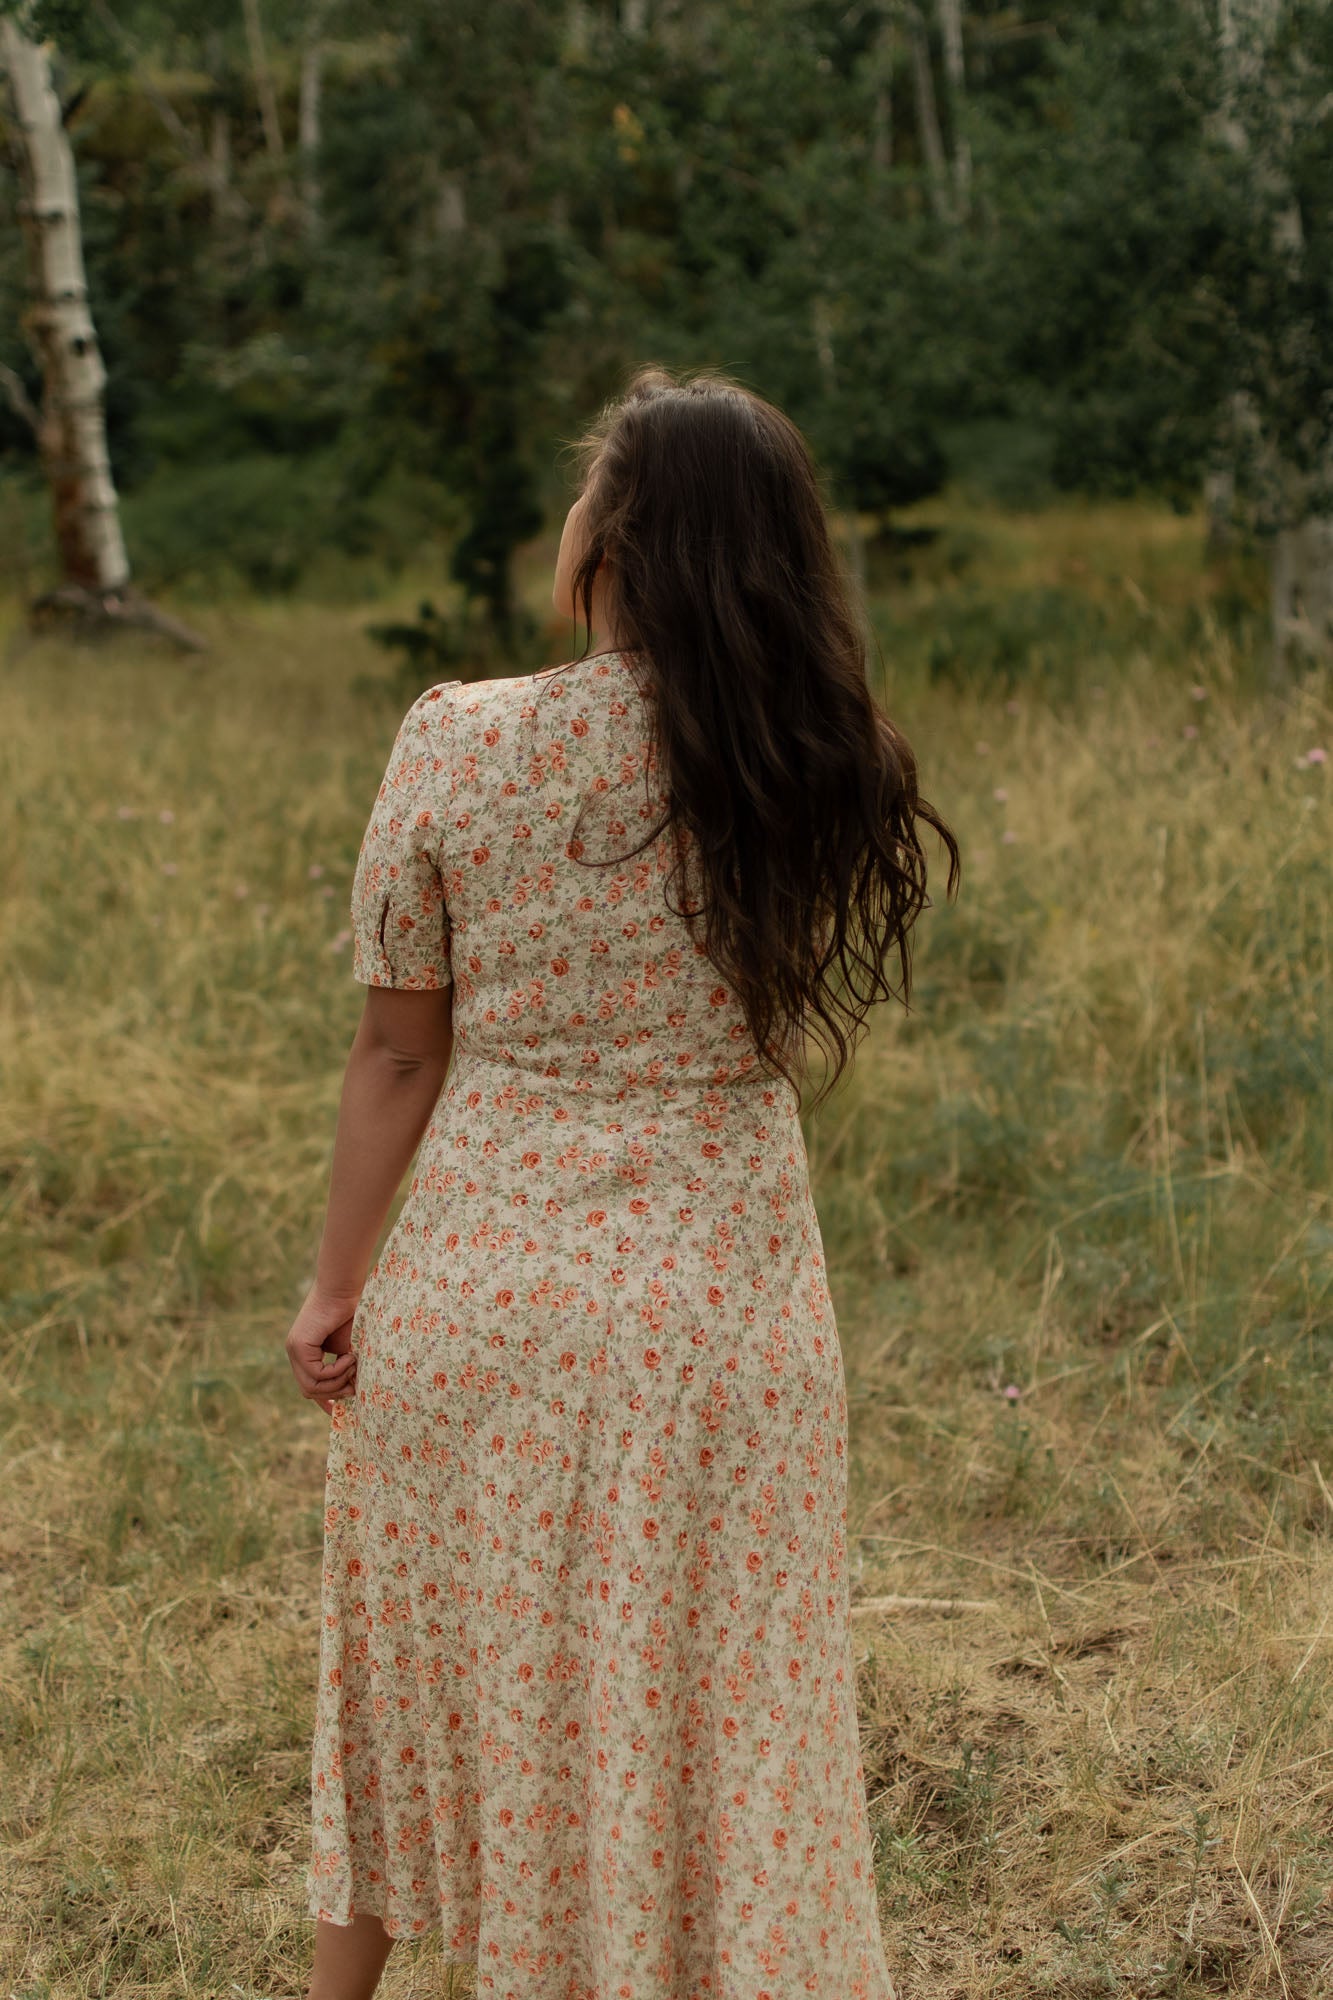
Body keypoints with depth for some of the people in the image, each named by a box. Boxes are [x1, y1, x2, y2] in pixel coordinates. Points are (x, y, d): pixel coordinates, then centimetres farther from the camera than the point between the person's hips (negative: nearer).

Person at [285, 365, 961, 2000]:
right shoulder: (814, 770, -9)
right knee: (707, 1688, 15)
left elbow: (397, 1047, -7)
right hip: (718, 1297, 0)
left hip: (478, 1284, 0)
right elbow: (800, 1017, 2)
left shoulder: (457, 744, -13)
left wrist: (337, 1279, 6)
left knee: (427, 1654, 22)